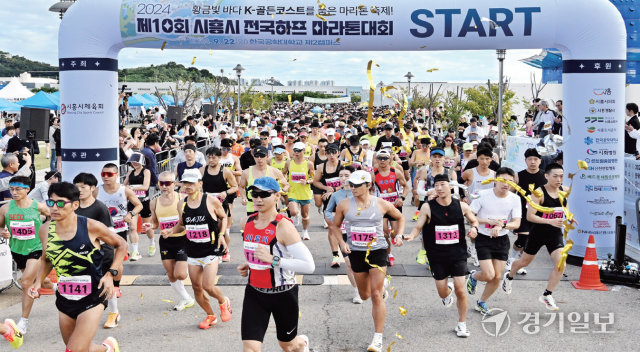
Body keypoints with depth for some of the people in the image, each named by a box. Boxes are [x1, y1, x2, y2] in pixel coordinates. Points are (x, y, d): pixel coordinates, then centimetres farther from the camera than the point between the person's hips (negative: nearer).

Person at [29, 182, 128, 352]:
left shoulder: (91, 227, -15)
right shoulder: (45, 231, -4)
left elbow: (121, 245, 0)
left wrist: (110, 274, -10)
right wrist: (39, 282, -1)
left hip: (92, 299, -5)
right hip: (64, 299, 5)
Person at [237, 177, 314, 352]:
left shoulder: (284, 227, -22)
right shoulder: (246, 223, -1)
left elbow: (309, 265, -27)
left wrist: (273, 260, -32)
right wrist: (249, 265, 5)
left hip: (283, 294, -4)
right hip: (254, 293, 5)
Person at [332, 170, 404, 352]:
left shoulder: (382, 204, -5)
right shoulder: (344, 205, -4)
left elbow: (400, 218, 12)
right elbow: (336, 226, 11)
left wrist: (399, 235, -3)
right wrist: (341, 243, -5)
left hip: (377, 251, -3)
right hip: (356, 253, 3)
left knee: (376, 295, -10)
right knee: (364, 295, 16)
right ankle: (382, 285, 52)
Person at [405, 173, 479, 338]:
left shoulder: (461, 206, -3)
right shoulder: (428, 207, -8)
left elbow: (474, 220, 13)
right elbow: (418, 227, -3)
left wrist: (474, 228, -9)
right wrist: (411, 236, -24)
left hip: (458, 253, 0)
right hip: (437, 255, 0)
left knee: (460, 290, -5)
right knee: (442, 292, 6)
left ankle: (462, 324, 14)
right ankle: (448, 291, 46)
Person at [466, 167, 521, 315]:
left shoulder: (515, 199, -6)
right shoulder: (483, 195, -14)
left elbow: (517, 223, -10)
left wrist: (501, 226, -30)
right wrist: (490, 221, -25)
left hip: (502, 240, 3)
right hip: (484, 239, -3)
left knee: (497, 277, 4)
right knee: (489, 275, -13)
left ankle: (481, 302, 28)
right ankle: (473, 276, 23)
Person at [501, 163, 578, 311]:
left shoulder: (565, 191, -3)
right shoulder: (539, 193, -20)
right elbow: (530, 216, -23)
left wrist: (569, 217, 1)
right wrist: (550, 221, -32)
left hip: (555, 234, 3)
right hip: (538, 233, -3)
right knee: (525, 261, 16)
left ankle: (547, 295, 3)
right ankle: (509, 277, 49)